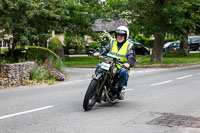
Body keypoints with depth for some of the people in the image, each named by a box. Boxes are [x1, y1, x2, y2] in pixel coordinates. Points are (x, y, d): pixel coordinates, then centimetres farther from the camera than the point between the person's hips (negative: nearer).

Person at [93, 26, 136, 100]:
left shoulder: (129, 45, 5)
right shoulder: (112, 42, 16)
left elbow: (132, 58, -6)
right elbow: (105, 49, 5)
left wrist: (128, 63, -30)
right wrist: (99, 53, -20)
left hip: (121, 67, -3)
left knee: (124, 72, -35)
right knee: (99, 66, -22)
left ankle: (119, 90, -19)